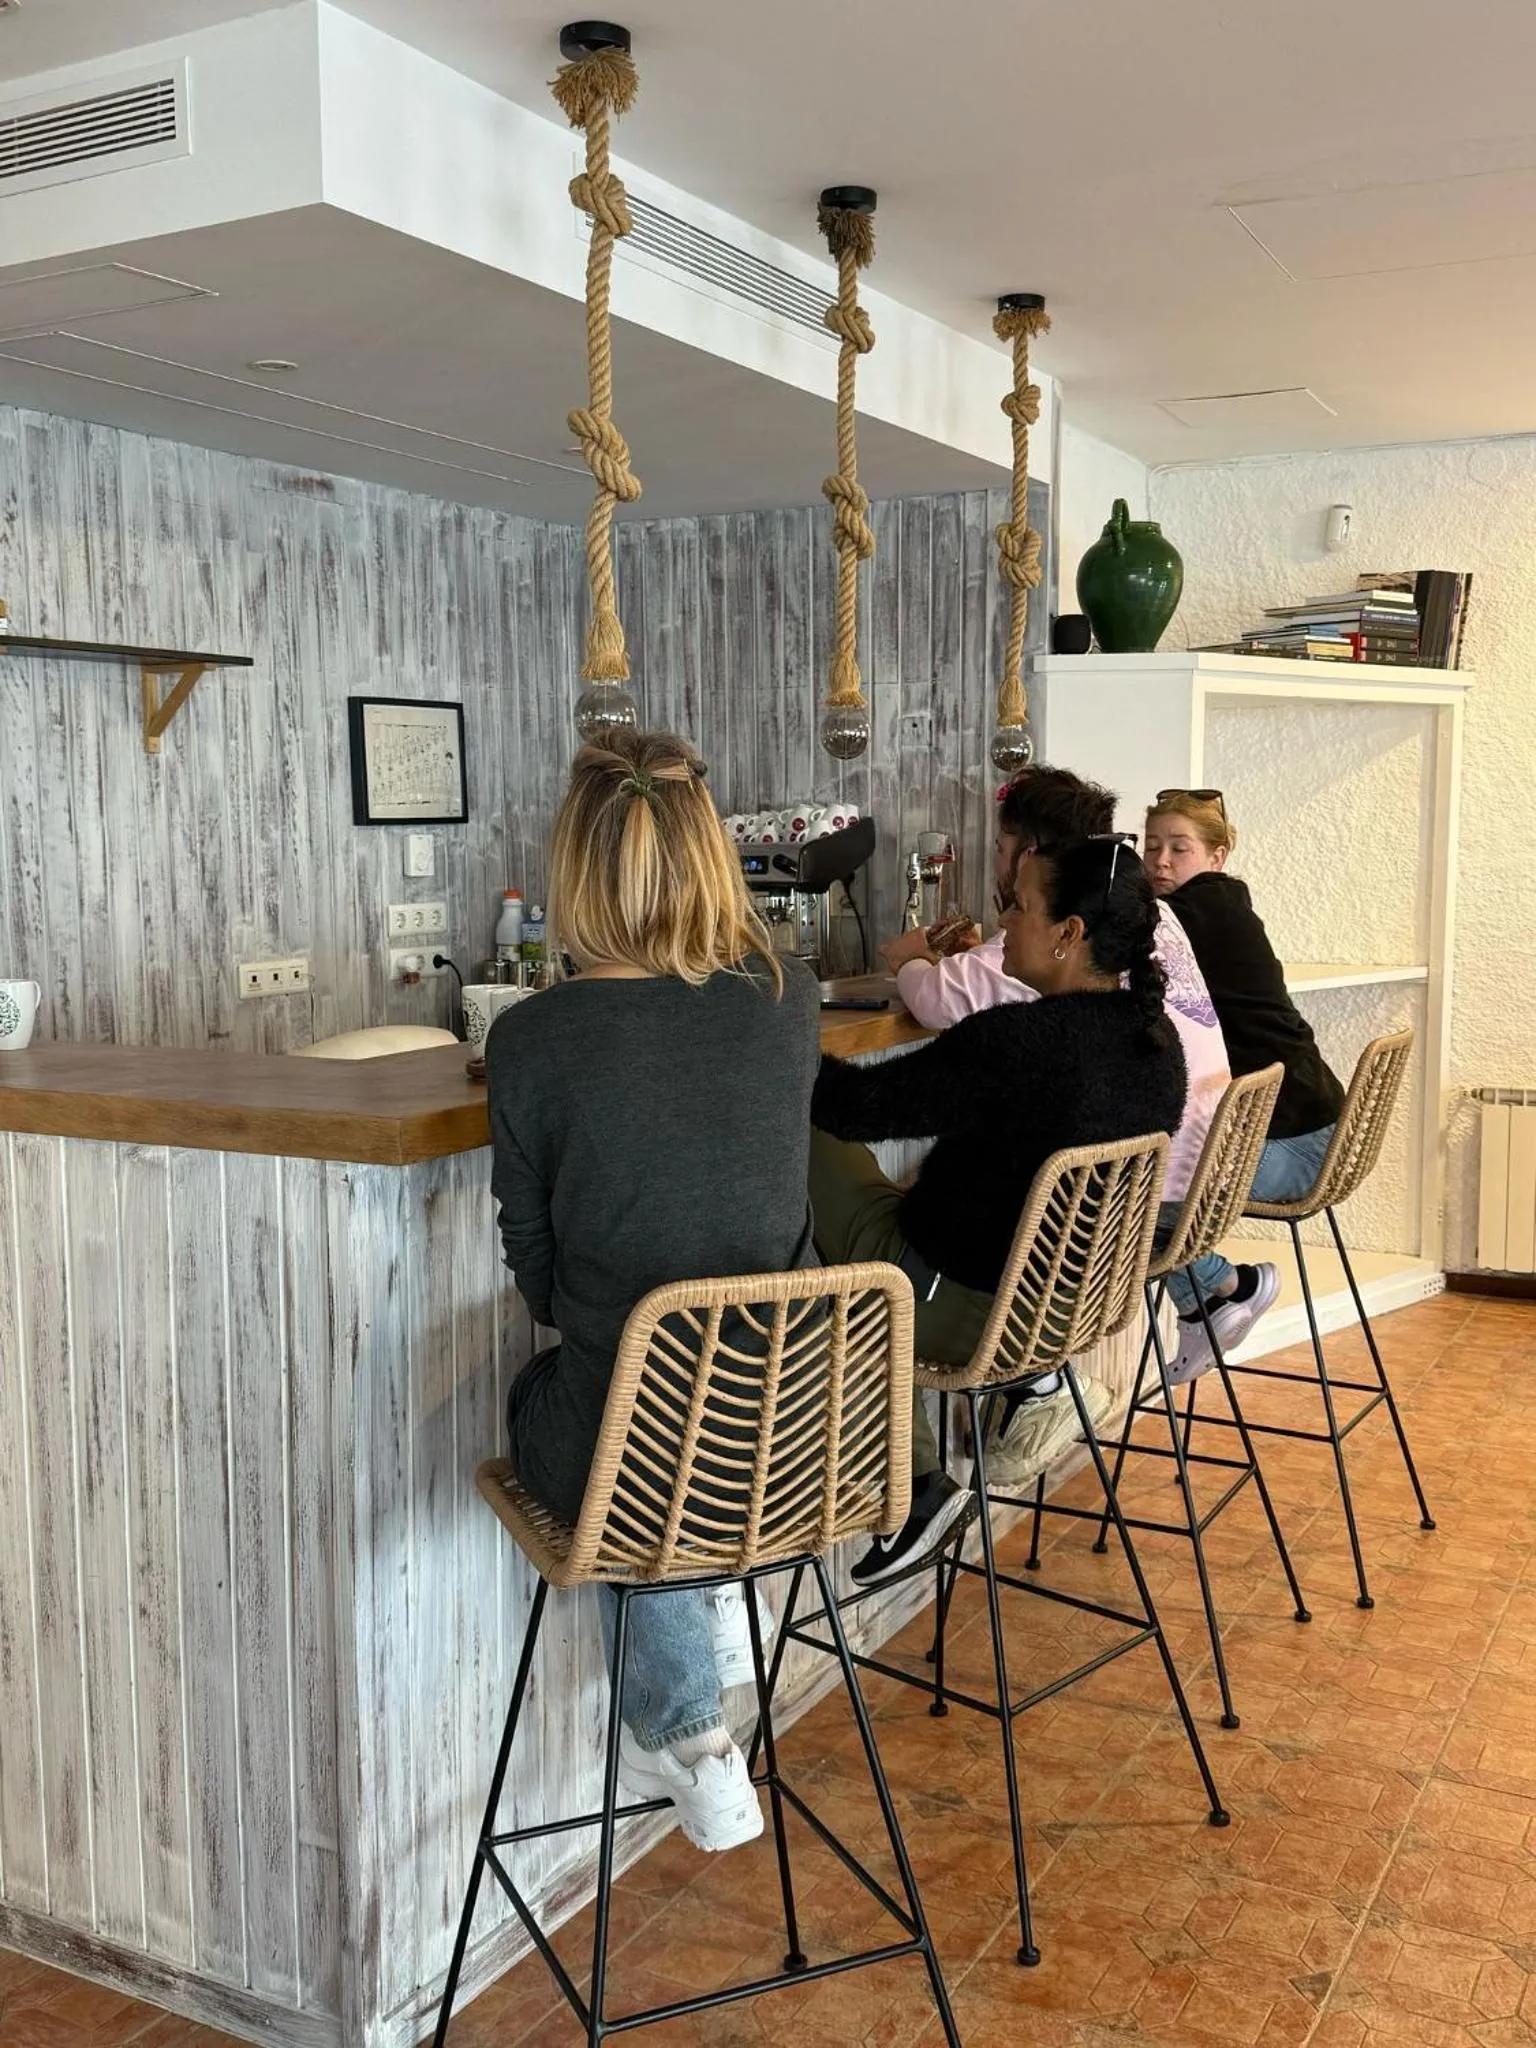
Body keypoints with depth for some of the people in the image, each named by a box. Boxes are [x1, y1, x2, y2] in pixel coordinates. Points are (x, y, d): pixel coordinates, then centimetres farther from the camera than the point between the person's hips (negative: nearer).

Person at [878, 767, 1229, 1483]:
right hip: (1202, 1167, 9)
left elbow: (942, 1001, -20)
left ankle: (1041, 1384, -2)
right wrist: (968, 956, 17)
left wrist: (909, 961, 2)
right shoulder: (1151, 911, 14)